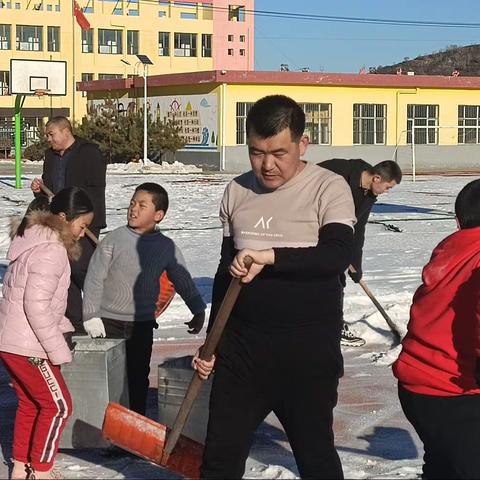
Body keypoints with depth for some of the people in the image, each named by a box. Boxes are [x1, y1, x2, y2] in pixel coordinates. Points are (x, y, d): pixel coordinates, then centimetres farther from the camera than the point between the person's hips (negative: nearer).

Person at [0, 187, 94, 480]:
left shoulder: (35, 240, 11)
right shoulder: (50, 251, -20)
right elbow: (37, 307, -24)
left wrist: (63, 327, 10)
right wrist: (59, 350, -17)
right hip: (27, 346, -10)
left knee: (30, 403, 20)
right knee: (58, 406, 3)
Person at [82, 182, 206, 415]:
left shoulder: (166, 247, 0)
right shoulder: (114, 239, -8)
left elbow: (182, 280, 10)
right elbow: (95, 277, -8)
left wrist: (198, 310, 10)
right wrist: (91, 315, -11)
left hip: (142, 323, 2)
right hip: (108, 321, -2)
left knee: (138, 376, 9)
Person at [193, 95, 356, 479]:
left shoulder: (328, 188, -7)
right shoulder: (236, 192, 8)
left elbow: (338, 255, -22)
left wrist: (269, 256, -32)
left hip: (308, 347, -4)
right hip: (242, 343, 5)